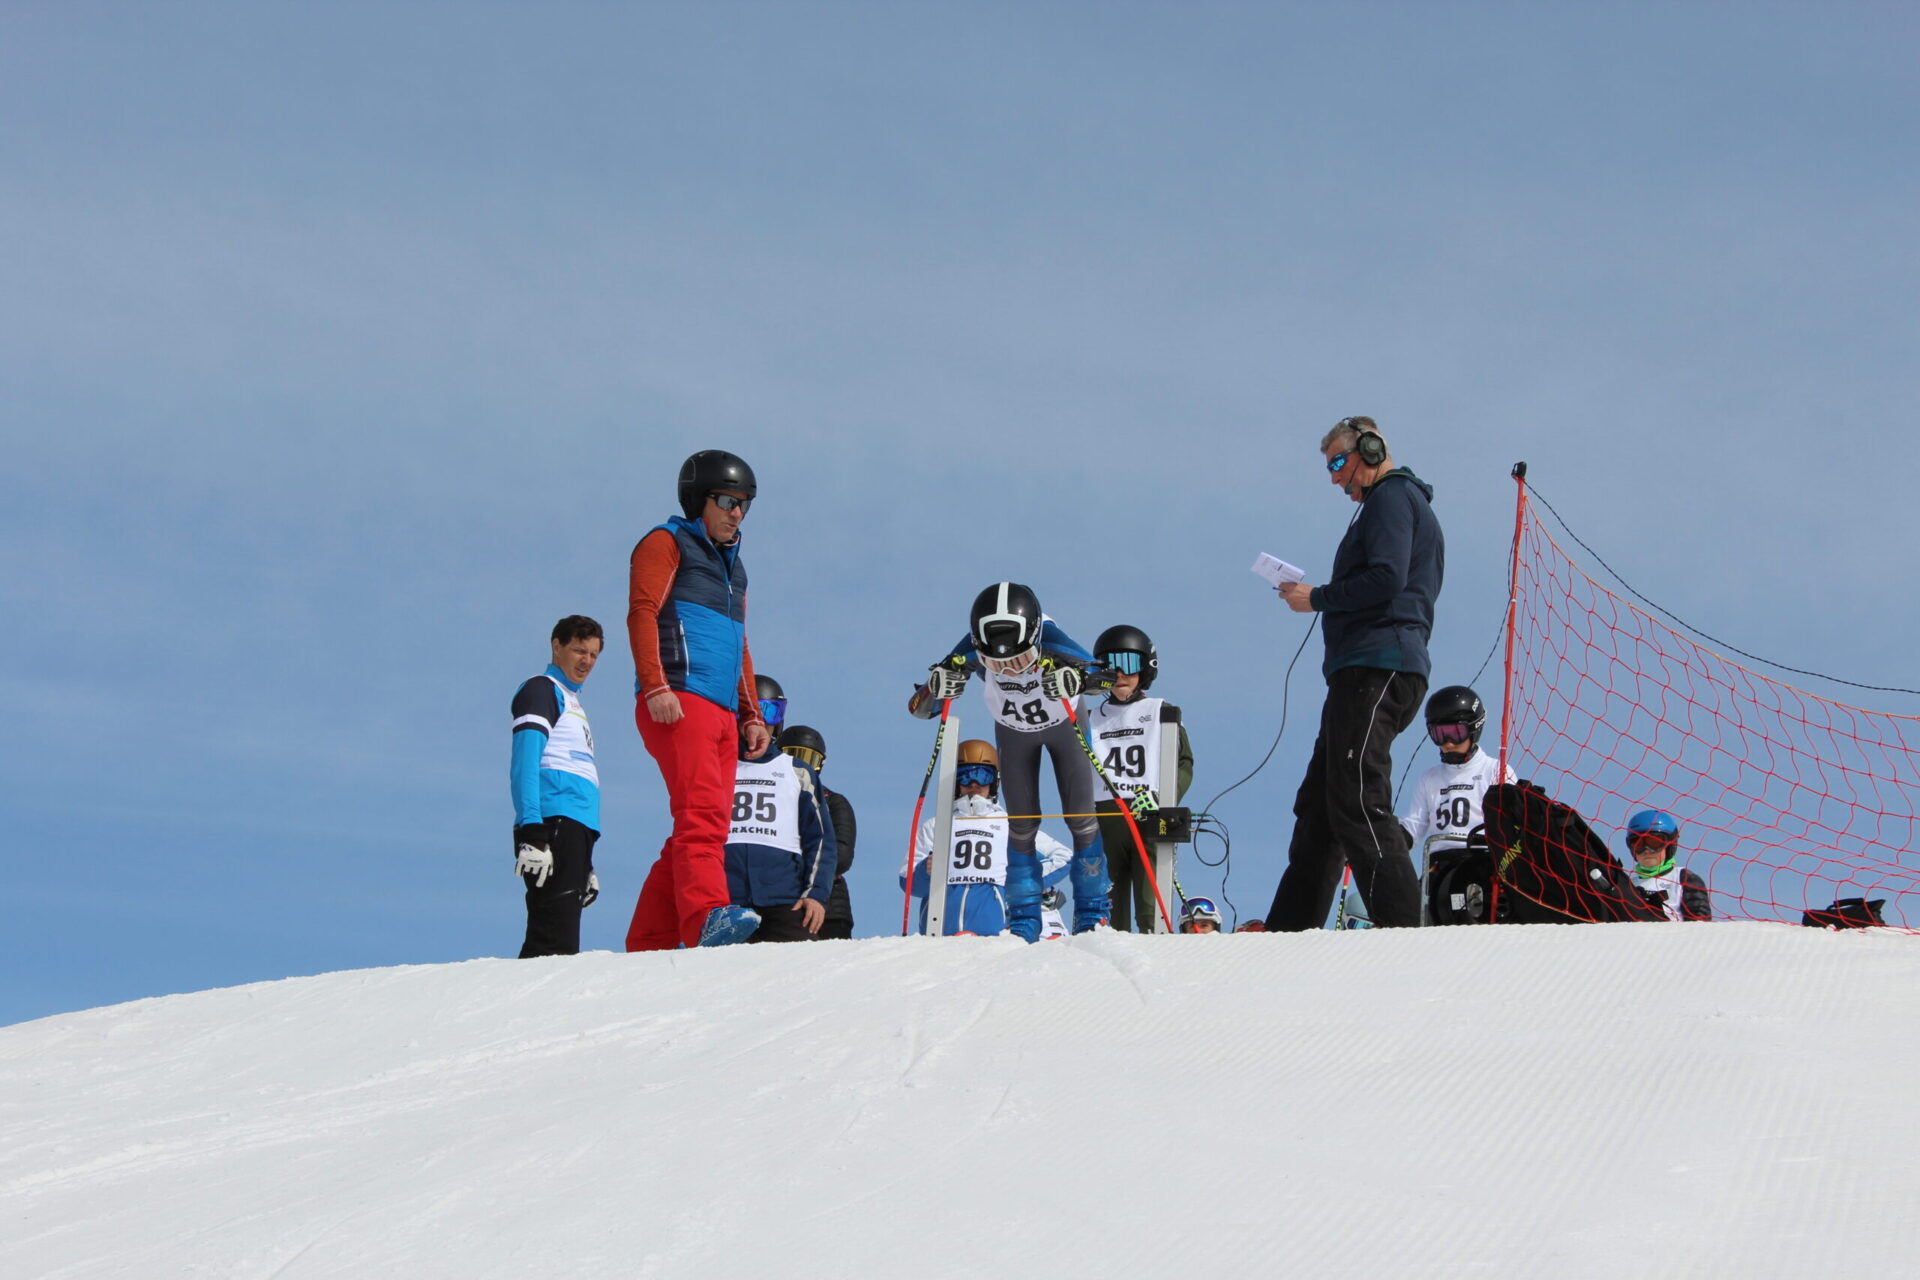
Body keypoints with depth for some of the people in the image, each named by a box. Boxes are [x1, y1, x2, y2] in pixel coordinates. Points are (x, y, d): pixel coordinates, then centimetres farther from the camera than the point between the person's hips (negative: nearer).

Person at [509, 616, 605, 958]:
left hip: (577, 826, 9)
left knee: (559, 937, 2)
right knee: (555, 942, -20)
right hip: (554, 815, -9)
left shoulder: (572, 703, 31)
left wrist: (586, 866, 25)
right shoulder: (541, 690, 4)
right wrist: (530, 832, -23)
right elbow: (525, 763, -10)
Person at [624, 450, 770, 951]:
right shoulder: (667, 544, 7)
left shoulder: (732, 567, 31)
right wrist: (654, 685, -19)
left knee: (703, 826, 0)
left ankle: (648, 945, 1)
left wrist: (752, 714, 23)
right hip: (679, 702, -8)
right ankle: (706, 916, -39)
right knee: (702, 812, -25)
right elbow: (642, 614, -6)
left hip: (722, 715, 8)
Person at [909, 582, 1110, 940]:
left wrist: (1071, 679, -64)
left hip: (1064, 724, -1)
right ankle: (1024, 922, 11)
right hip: (1014, 732, 1)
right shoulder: (973, 652, -37)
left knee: (1080, 818, -4)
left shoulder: (1049, 642, -43)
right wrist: (938, 686, -57)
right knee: (1022, 826, 2)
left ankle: (1093, 914, 8)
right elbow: (919, 706, -34)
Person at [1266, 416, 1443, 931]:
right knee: (1317, 805, 11)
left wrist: (1319, 598, -7)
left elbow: (1386, 579, -18)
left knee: (1356, 804, -17)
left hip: (1377, 670, -11)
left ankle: (1402, 926, -22)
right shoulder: (1400, 503, 28)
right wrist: (1321, 600, 14)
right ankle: (1289, 927, 12)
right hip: (1366, 673, 11)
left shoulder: (1392, 497, -4)